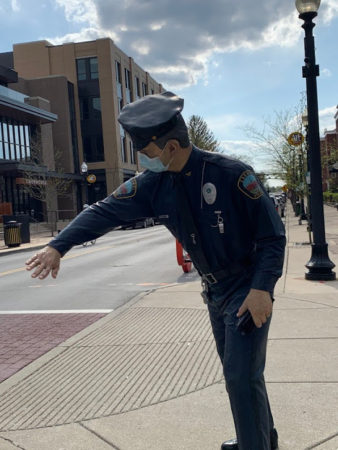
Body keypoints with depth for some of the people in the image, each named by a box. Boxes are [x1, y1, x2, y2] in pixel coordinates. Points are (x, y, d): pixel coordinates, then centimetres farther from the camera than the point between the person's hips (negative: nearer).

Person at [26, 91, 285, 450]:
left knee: (242, 376, -5)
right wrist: (58, 246, -13)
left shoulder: (232, 175, -23)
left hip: (247, 290, -6)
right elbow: (105, 212, -5)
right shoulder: (153, 184, -7)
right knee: (237, 371, 19)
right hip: (214, 292, 7)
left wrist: (262, 288, -27)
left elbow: (272, 236, -18)